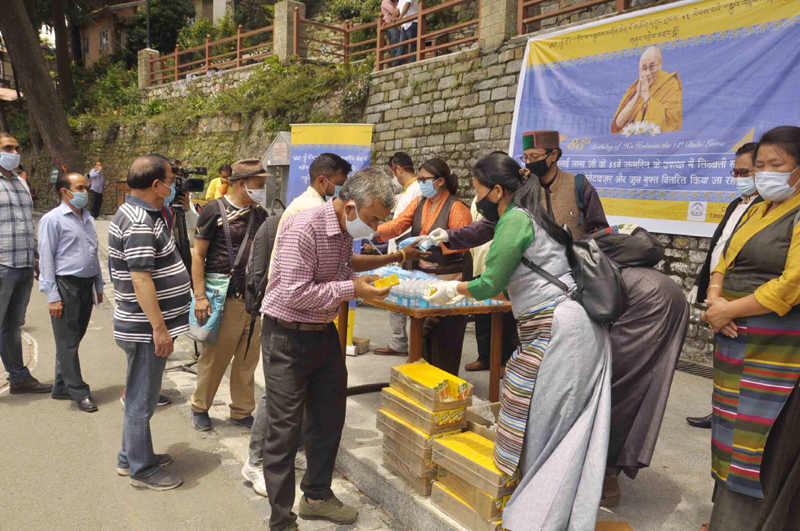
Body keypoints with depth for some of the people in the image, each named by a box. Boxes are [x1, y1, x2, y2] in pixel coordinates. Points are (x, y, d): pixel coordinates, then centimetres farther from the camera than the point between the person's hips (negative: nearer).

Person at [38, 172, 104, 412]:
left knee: (74, 339, 13)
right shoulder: (52, 219, -7)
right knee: (67, 343, -1)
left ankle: (61, 388, 24)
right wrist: (53, 296, -13)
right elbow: (46, 259, -9)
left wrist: (98, 286, 20)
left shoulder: (88, 219, 15)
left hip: (86, 286, 7)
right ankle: (79, 393, 4)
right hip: (65, 286, -7)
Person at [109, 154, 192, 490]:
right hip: (145, 329, -11)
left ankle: (130, 457, 35)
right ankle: (142, 469, 16)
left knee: (141, 396, 21)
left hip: (146, 326, 11)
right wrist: (159, 327, -24)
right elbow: (141, 278, -26)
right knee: (141, 400, 3)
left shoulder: (139, 214, 13)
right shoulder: (139, 222, -21)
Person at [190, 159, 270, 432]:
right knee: (215, 357, 5)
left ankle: (242, 411, 26)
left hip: (253, 299, 5)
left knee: (248, 359, 11)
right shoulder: (215, 210, -6)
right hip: (225, 298, -5)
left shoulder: (260, 214, 10)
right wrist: (200, 296, -12)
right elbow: (198, 255, -6)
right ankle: (200, 407, 26)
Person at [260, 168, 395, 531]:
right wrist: (351, 289, -24)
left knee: (329, 418, 18)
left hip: (324, 333, 9)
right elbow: (295, 294, -27)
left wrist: (365, 282, -4)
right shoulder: (305, 228, -24)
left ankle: (317, 495, 38)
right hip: (289, 336, -9)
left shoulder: (346, 231, 3)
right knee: (284, 431, 1)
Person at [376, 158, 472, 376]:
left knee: (444, 337, 0)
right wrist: (374, 233, -18)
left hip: (446, 278, -7)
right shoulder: (418, 204, 11)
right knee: (422, 333, 14)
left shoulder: (456, 208, -10)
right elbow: (398, 224, -1)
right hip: (421, 275, 7)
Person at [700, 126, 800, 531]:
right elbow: (725, 263, 15)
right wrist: (715, 299, -5)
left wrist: (728, 311, -14)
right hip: (736, 337, 8)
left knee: (763, 442, -2)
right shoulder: (757, 211, 16)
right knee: (733, 427, 13)